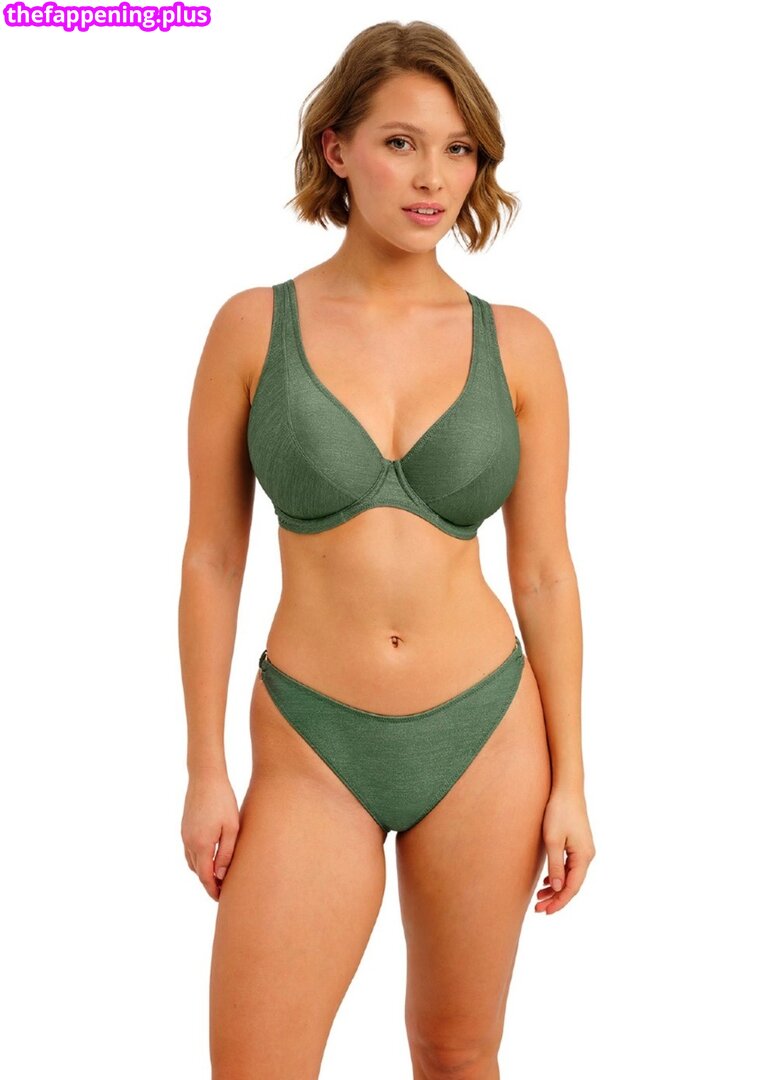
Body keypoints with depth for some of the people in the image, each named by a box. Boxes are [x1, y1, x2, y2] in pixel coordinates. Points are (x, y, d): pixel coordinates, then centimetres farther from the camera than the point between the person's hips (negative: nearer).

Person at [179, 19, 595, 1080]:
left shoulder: (518, 345, -2)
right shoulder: (254, 327, -4)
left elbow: (545, 571, 2)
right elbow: (212, 557, -1)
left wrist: (569, 781, 1)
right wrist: (205, 770, -1)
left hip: (485, 734, 1)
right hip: (315, 750, -1)